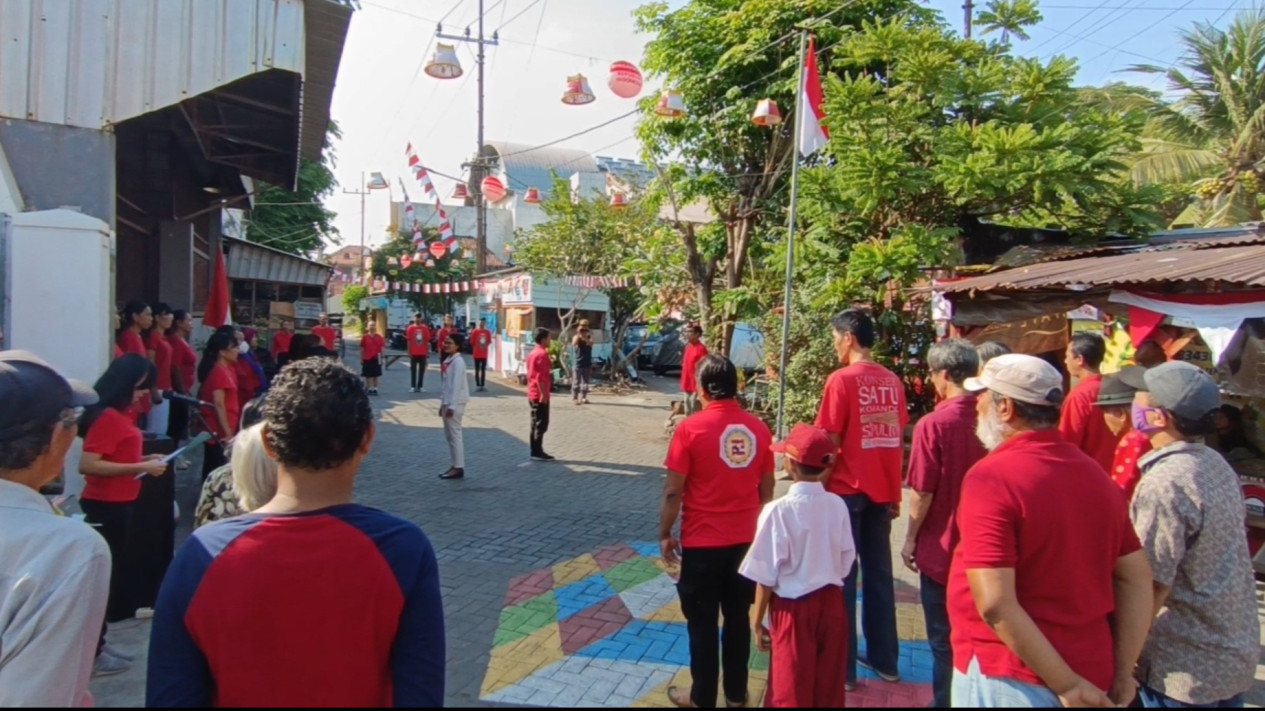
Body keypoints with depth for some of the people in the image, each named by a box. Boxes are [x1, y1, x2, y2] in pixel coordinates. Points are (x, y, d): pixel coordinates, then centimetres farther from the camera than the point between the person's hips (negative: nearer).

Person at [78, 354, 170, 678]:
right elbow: (88, 465, -25)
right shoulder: (106, 416, -18)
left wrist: (145, 459, 4)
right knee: (104, 575, 0)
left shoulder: (120, 415, 10)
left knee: (113, 573, 17)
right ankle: (90, 653, 11)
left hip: (119, 505, 10)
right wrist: (141, 467, -24)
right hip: (106, 507, -10)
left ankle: (97, 643, 28)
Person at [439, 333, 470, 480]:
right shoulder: (448, 360, 13)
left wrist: (452, 405, -22)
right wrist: (443, 403, 16)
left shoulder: (458, 361, -15)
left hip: (455, 402, -10)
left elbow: (457, 384, -20)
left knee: (455, 434, -5)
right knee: (449, 434, 13)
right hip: (447, 401, 10)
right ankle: (455, 466, 20)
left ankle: (458, 468, 1)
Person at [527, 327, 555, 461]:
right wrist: (544, 394, -22)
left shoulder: (532, 353, 14)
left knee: (535, 424, 12)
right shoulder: (542, 354, -16)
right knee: (541, 424, -5)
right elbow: (541, 376, -22)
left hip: (532, 394, 10)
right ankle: (538, 452, -4)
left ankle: (535, 451, 15)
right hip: (540, 395, -10)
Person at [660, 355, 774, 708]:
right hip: (746, 540, 4)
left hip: (703, 541, -4)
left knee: (703, 622, 9)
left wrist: (665, 534, 0)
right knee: (738, 617, 16)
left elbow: (673, 491, -13)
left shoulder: (690, 428, -15)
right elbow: (767, 489, 7)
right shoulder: (758, 428, -1)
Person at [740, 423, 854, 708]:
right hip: (832, 603, 5)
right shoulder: (837, 505, -6)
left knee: (791, 691, 11)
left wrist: (757, 621, -4)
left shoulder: (778, 510, -19)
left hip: (794, 608, -4)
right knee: (829, 687, 20)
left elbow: (767, 574, -15)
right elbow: (846, 562, 4)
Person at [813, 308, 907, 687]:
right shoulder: (892, 381, 5)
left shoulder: (842, 379, -13)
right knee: (879, 573, 14)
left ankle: (842, 666, 11)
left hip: (847, 489, -6)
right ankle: (884, 660, 24)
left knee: (842, 575, 4)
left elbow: (829, 441, -13)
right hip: (881, 491, 6)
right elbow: (898, 439, 9)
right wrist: (895, 493, 16)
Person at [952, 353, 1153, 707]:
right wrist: (1122, 673, 5)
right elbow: (1137, 578, 5)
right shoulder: (1095, 474, 2)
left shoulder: (990, 478, -20)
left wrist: (1065, 684, -17)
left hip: (1011, 680, -6)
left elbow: (994, 604, -25)